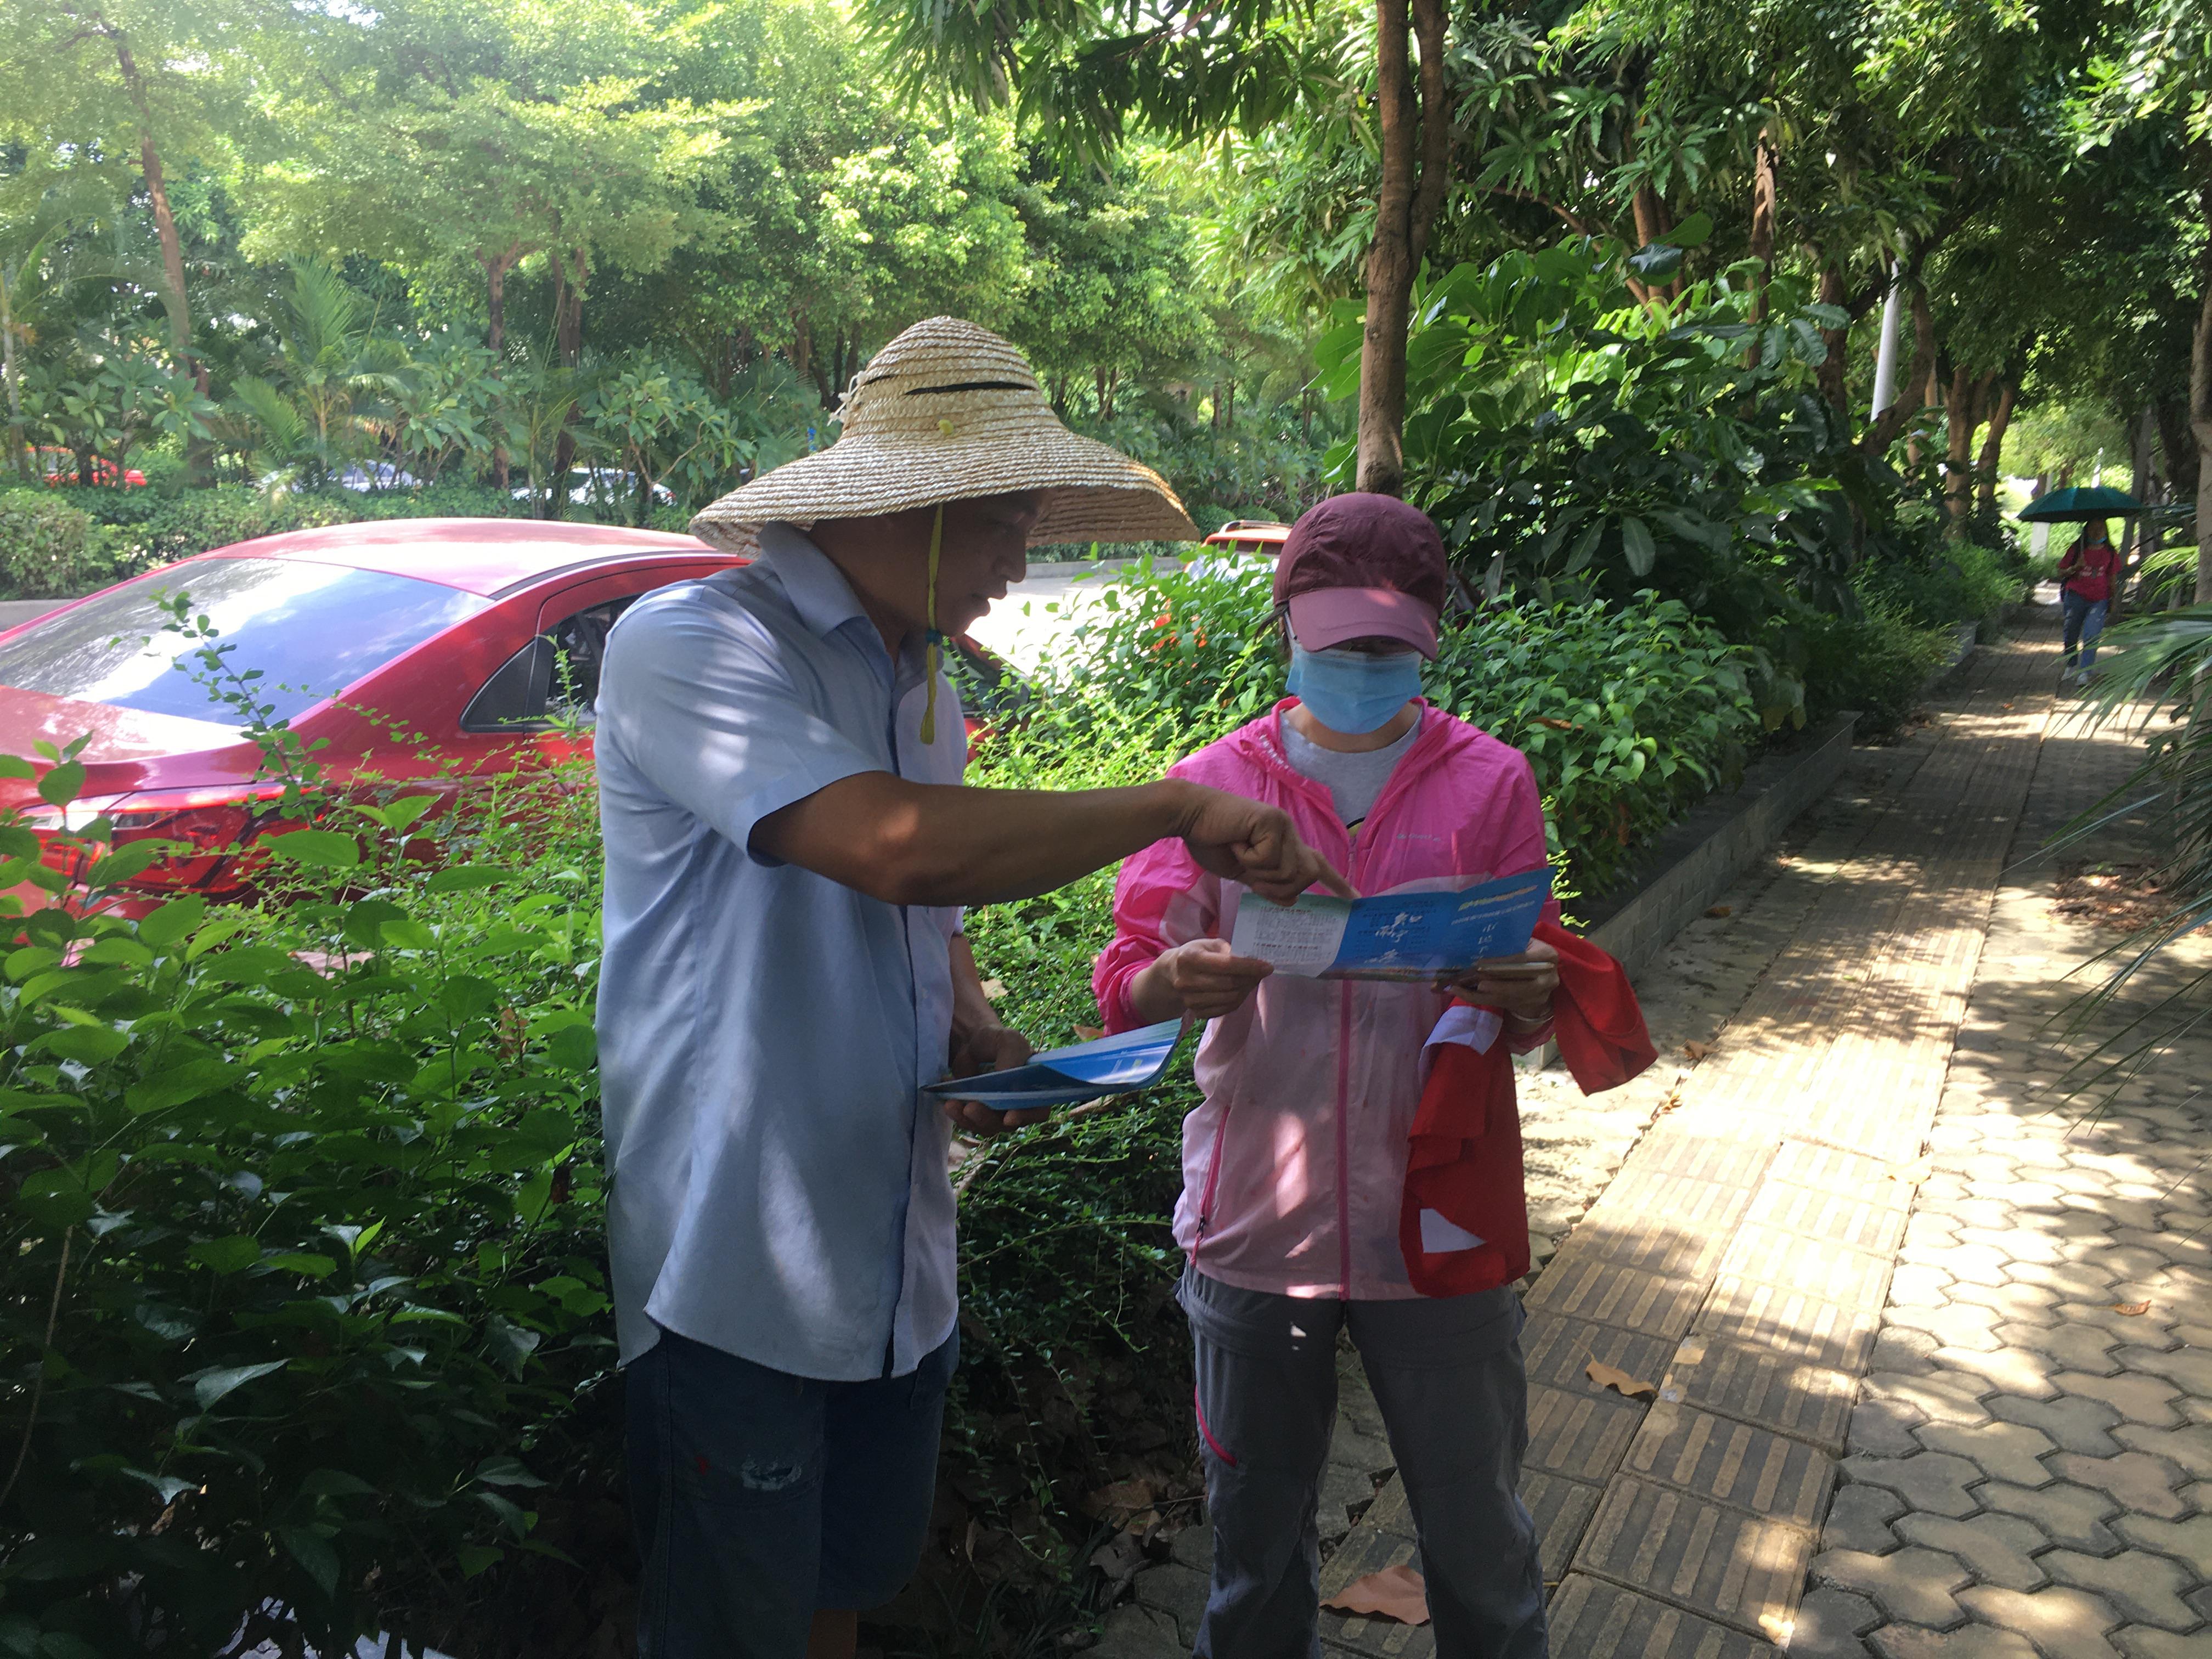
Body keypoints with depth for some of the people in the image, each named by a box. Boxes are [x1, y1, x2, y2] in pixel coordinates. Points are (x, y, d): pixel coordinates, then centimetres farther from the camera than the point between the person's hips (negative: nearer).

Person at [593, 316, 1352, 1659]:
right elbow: (890, 846, -34)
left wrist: (977, 1036, -1)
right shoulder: (689, 645, -17)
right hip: (738, 1281, -7)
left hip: (898, 1265, 7)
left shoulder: (924, 688, 9)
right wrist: (1176, 810, -24)